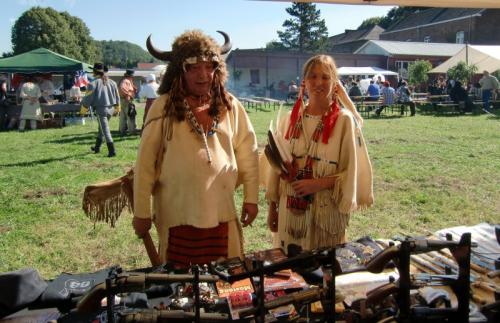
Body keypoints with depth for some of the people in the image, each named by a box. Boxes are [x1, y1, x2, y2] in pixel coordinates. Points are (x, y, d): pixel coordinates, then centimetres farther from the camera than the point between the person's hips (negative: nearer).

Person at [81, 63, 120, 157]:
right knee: (101, 129, 22)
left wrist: (83, 106, 8)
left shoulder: (93, 84, -12)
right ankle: (97, 147, 36)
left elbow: (88, 98, -8)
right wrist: (117, 108, 26)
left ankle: (112, 151, -8)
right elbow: (117, 96, 14)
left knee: (105, 131, -4)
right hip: (110, 109, 7)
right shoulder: (112, 82, 7)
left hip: (101, 109, -7)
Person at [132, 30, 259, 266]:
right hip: (178, 217, -2)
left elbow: (248, 153, 9)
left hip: (222, 214, 3)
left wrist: (251, 198, 8)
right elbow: (145, 162, -5)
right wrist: (141, 212, -4)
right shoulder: (164, 107, -7)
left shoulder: (230, 105, 2)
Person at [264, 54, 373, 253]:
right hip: (290, 211, 3)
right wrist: (272, 207, 9)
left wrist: (320, 183, -18)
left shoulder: (345, 120, -7)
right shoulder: (291, 119, 3)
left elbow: (353, 171, -7)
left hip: (326, 212, -3)